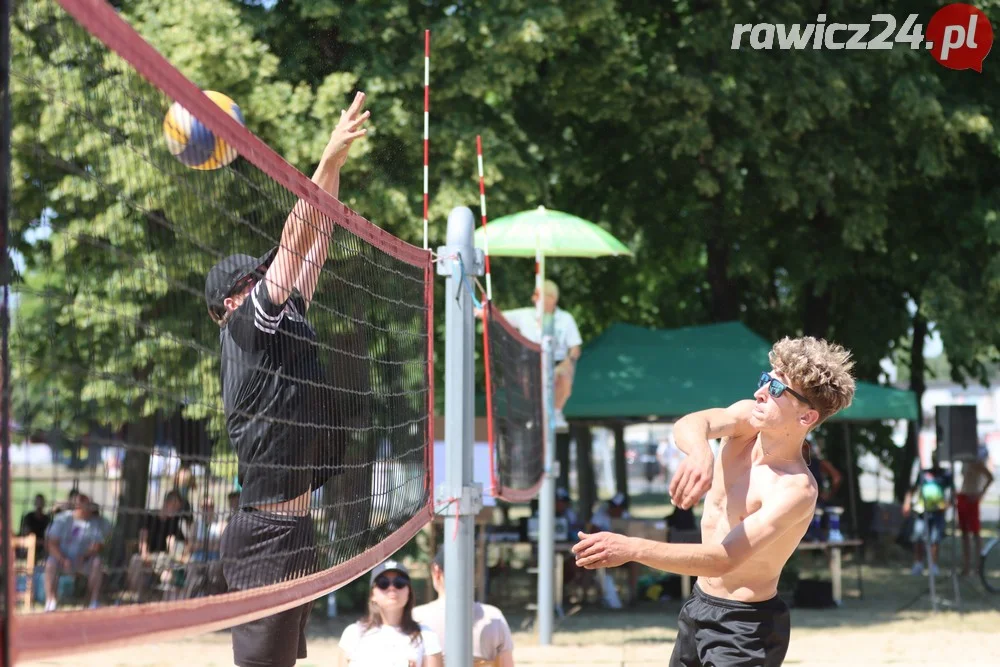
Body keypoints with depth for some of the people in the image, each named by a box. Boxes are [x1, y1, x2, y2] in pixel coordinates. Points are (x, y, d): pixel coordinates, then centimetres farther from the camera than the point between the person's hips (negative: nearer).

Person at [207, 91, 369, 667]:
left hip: (295, 532, 9)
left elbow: (316, 242, 14)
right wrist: (330, 160, -14)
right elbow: (296, 240, -12)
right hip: (268, 536, -9)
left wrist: (336, 164, 11)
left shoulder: (286, 321, 14)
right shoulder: (246, 326, -7)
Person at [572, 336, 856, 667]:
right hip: (698, 606, 8)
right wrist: (699, 451, -51)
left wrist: (631, 548, -41)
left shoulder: (796, 490, -26)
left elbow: (723, 560, -33)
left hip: (745, 626, -8)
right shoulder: (746, 419, -6)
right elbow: (689, 424, -27)